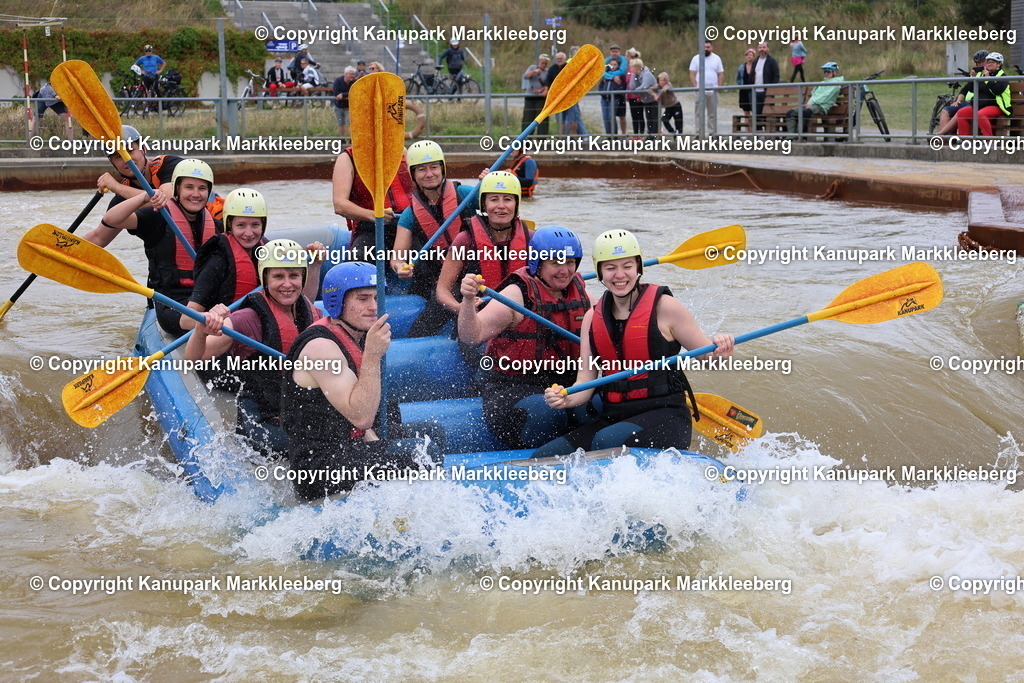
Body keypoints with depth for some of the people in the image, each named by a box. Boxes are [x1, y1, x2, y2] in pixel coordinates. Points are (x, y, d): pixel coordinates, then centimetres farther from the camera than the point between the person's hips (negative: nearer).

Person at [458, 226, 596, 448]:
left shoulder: (579, 291, 10)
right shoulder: (517, 295, -9)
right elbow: (472, 336, -18)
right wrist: (468, 300, -36)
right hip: (511, 387, -5)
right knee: (545, 413, -35)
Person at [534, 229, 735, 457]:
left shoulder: (663, 306, -4)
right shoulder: (593, 318, 10)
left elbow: (708, 355, 0)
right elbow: (585, 383, 5)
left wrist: (721, 350, -24)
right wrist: (565, 399, -17)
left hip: (665, 416, -5)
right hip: (611, 418, 5)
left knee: (607, 441, -35)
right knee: (543, 457, -12)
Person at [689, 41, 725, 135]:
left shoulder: (717, 59, 10)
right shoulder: (696, 58, 4)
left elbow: (721, 74, 9)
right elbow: (692, 74, 0)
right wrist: (695, 87, -12)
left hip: (713, 91, 2)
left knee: (713, 113, 5)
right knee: (699, 113, -6)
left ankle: (713, 133, 10)